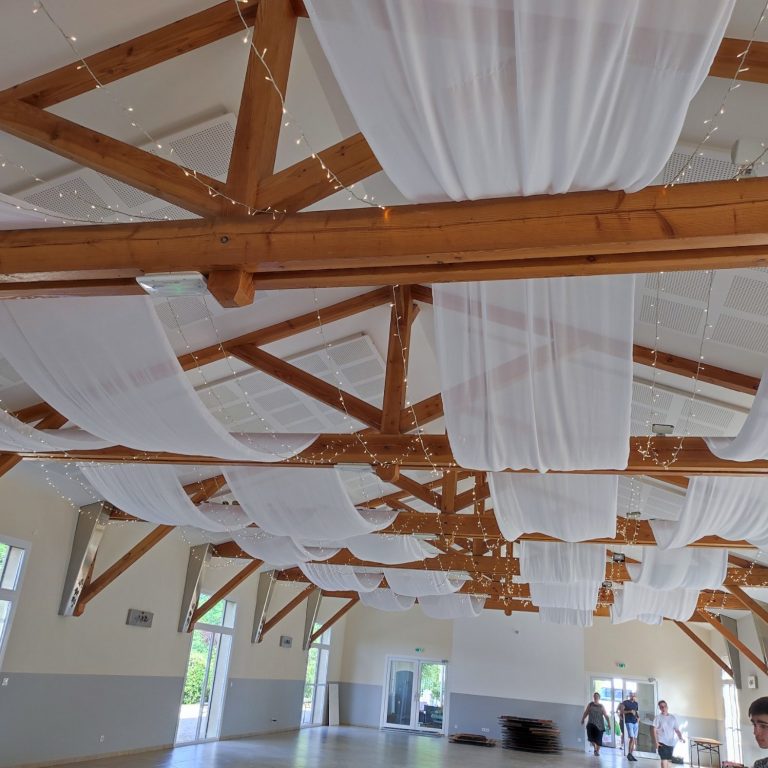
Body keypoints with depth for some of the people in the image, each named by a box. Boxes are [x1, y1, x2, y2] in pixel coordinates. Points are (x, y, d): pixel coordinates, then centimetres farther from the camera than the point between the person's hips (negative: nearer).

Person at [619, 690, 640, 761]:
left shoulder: (636, 703, 13)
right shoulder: (625, 702, -4)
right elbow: (621, 711, -9)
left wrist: (637, 717, 7)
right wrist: (629, 711, -20)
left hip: (635, 722, 6)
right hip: (629, 722, -6)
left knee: (635, 739, 4)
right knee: (632, 738, -14)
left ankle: (631, 754, 12)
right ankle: (629, 754, -3)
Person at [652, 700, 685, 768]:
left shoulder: (673, 717, 9)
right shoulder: (658, 717, -3)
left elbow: (677, 730, 9)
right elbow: (654, 730, -7)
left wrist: (681, 738, -9)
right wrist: (656, 741, -16)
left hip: (671, 742, 4)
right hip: (662, 742, -4)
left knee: (668, 760, 9)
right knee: (664, 759, -13)